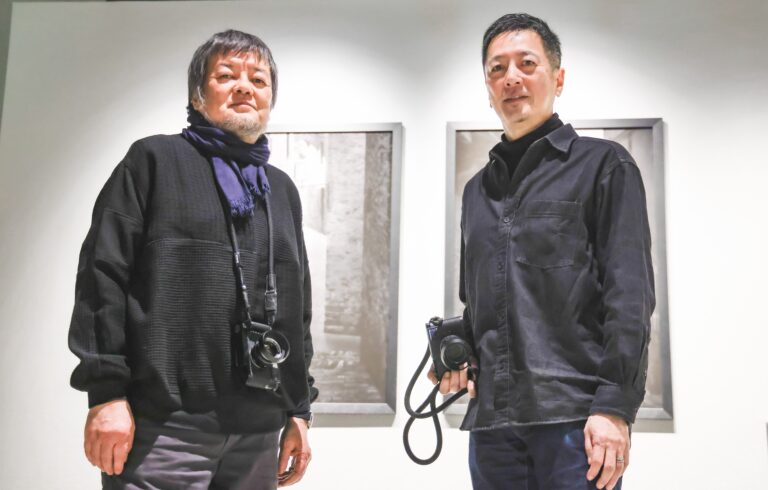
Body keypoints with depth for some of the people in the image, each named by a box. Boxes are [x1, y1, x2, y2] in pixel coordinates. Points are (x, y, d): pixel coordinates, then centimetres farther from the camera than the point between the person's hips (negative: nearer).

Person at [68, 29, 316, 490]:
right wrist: (106, 392, -12)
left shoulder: (282, 189, 19)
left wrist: (298, 410, 14)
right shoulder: (156, 159, 5)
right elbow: (104, 275, -4)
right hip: (163, 423, -5)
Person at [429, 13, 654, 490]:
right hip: (492, 417, 5)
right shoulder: (478, 189, 17)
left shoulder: (603, 164, 3)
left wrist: (615, 403, -15)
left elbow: (630, 293, -6)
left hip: (577, 414, -5)